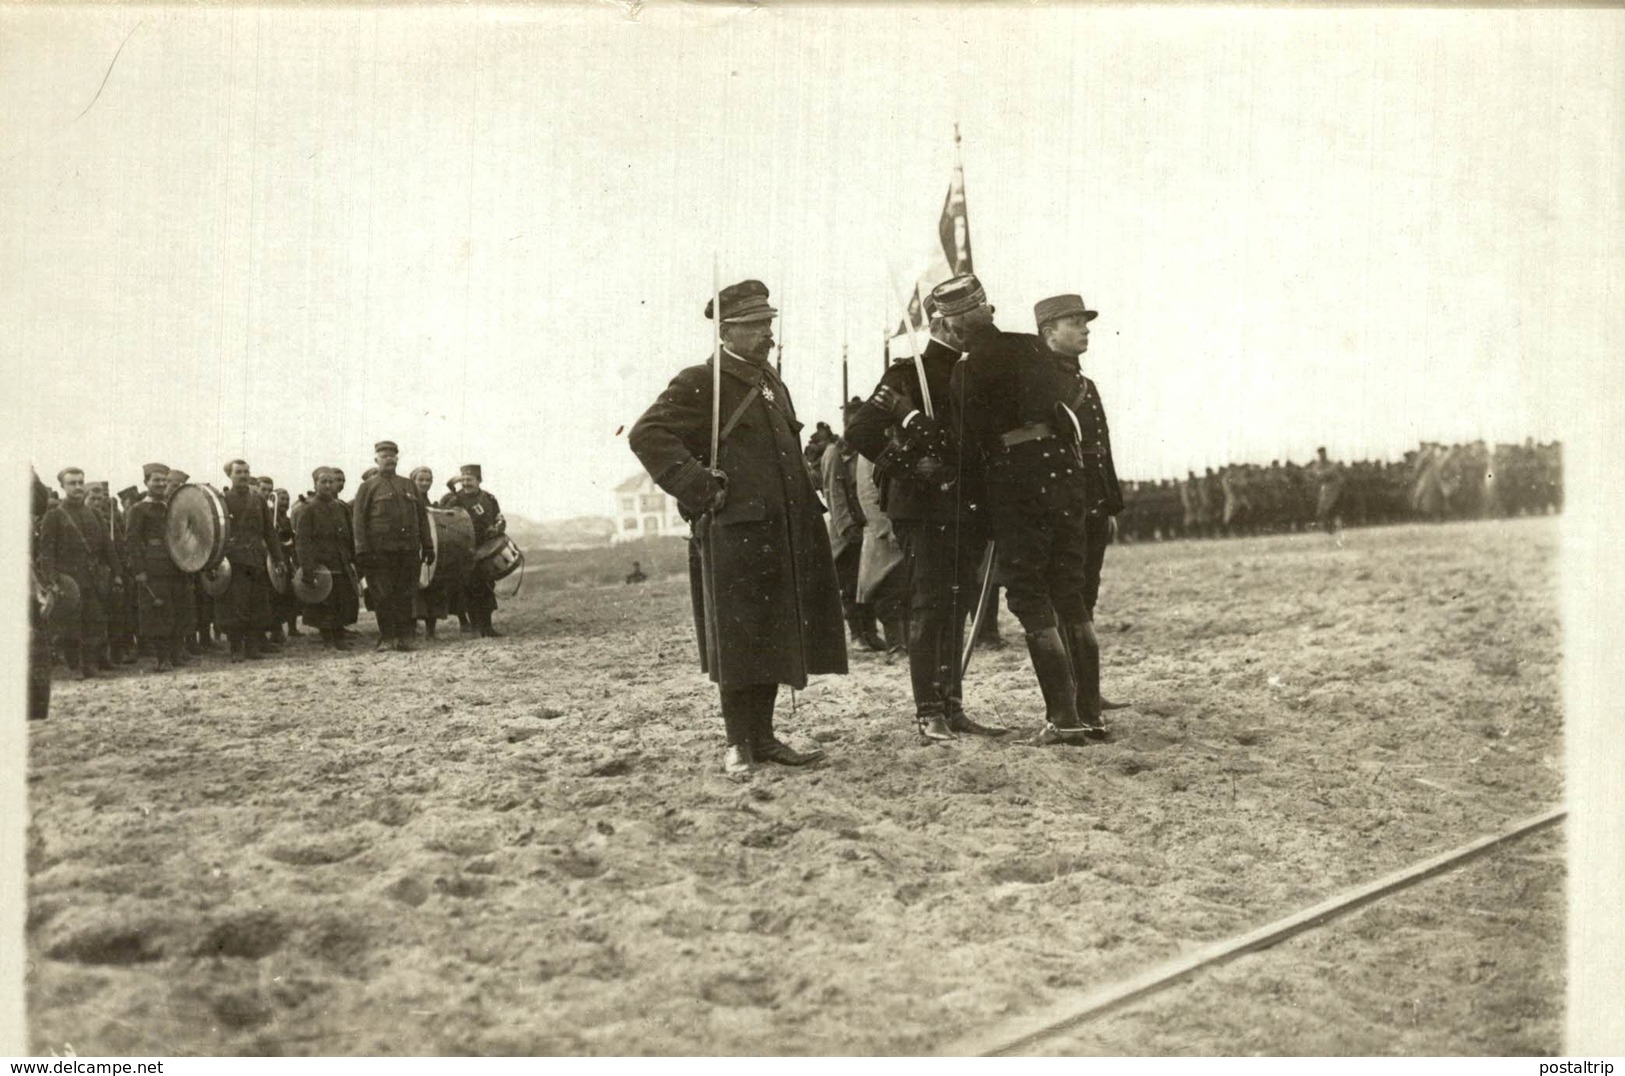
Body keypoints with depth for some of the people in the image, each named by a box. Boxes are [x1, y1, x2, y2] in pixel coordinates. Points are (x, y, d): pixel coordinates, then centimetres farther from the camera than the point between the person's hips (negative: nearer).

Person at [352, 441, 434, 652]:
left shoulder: (409, 486, 17)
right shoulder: (368, 487, 4)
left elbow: (422, 516, 17)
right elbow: (358, 519, -2)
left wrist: (427, 546, 10)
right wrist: (362, 550, -10)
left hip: (408, 550, 3)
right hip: (380, 551, -3)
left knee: (404, 595, 5)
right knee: (383, 595, -1)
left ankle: (404, 637, 10)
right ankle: (386, 638, 6)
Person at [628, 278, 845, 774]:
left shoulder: (772, 384, 18)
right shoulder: (699, 384, -7)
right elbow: (646, 435, -17)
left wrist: (805, 507, 18)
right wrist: (700, 486, -19)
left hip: (783, 537, 8)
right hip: (733, 534, -8)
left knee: (776, 638, 11)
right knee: (738, 641, -2)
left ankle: (763, 736, 20)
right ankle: (738, 743, 8)